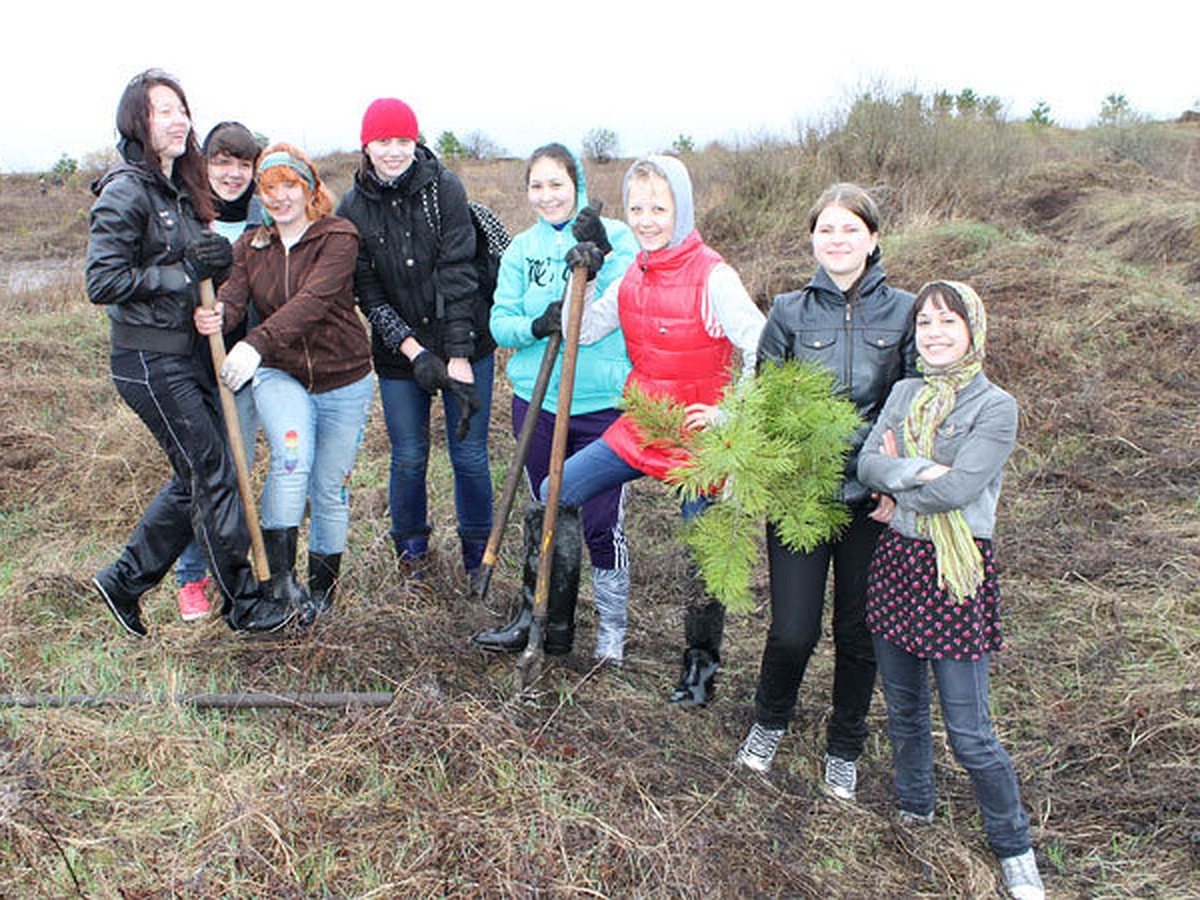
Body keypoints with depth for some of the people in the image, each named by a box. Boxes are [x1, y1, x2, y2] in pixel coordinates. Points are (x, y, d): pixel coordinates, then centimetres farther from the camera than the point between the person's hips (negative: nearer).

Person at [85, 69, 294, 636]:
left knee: (195, 476, 14)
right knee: (212, 476, -1)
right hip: (149, 360, -9)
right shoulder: (126, 191, -14)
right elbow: (103, 282, -19)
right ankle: (244, 604, 14)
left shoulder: (178, 189, 13)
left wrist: (213, 260, 0)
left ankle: (124, 581, 29)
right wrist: (185, 273, -18)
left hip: (186, 351, 9)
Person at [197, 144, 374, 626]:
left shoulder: (338, 237, -11)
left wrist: (257, 342, -39)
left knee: (329, 486, 7)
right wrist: (215, 315, -36)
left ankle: (323, 583, 27)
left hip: (343, 381, -2)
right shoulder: (251, 245, 6)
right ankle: (278, 570, -14)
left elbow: (313, 300, -26)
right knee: (292, 457, -26)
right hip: (279, 375, 2)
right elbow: (232, 294, -11)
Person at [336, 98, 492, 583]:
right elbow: (367, 293, -3)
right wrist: (414, 351, -16)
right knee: (408, 457, 10)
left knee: (470, 454, 5)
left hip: (465, 343, -2)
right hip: (399, 352, 2)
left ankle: (478, 547, 27)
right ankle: (411, 544, 34)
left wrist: (459, 358, -19)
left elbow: (458, 273, -14)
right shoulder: (352, 208, -1)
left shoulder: (444, 187, -8)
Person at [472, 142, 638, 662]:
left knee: (602, 525, 1)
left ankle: (612, 630, 20)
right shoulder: (521, 249, 9)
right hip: (535, 401, 3)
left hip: (602, 404, -3)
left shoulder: (615, 238, -1)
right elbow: (500, 324, 3)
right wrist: (536, 325, -17)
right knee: (544, 517, 16)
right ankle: (535, 616, 33)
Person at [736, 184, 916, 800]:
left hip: (872, 499, 1)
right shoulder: (790, 312, 2)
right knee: (793, 632, -2)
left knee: (858, 634, 11)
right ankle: (770, 721, 31)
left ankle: (844, 750, 35)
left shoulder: (903, 312, 1)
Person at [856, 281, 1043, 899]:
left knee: (970, 735, 0)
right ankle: (914, 808, 42)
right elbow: (866, 464, -5)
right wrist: (920, 470, -20)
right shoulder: (905, 393, 8)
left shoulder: (995, 408, -9)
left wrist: (894, 478, -6)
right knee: (903, 710, 18)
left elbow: (957, 489, -19)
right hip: (896, 560, 5)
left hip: (957, 572, -5)